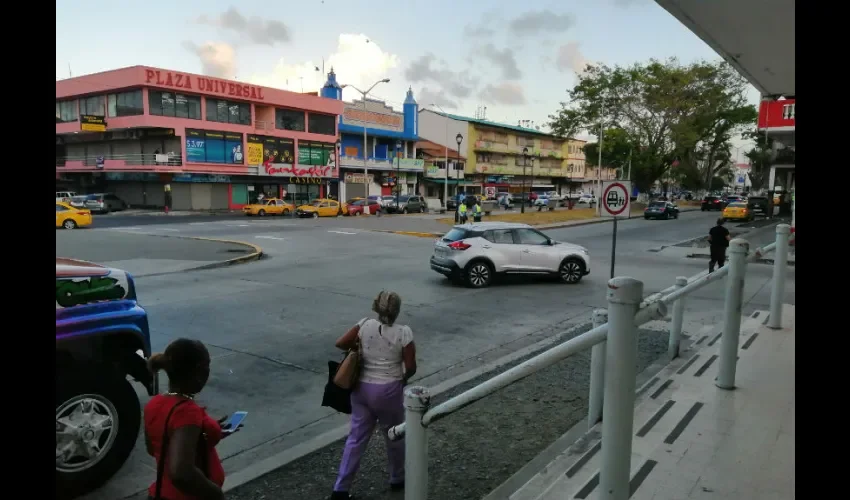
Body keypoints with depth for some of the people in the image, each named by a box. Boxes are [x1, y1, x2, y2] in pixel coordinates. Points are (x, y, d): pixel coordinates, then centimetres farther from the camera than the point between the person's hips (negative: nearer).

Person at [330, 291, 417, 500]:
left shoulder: (365, 325, -6)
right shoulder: (403, 332, -14)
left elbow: (340, 344, -5)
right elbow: (411, 367, -10)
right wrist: (402, 379, 9)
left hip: (361, 387, 3)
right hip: (388, 390, -3)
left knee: (356, 437, 12)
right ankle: (398, 479, 37)